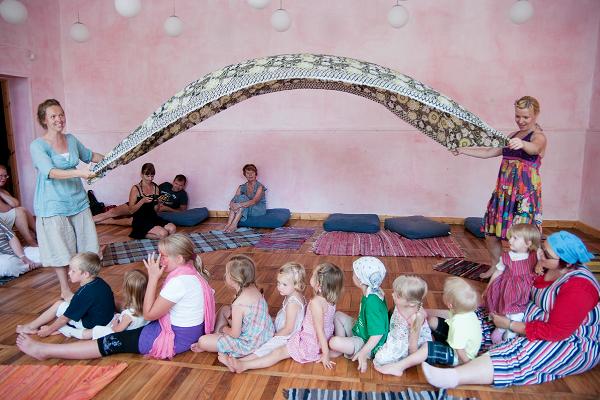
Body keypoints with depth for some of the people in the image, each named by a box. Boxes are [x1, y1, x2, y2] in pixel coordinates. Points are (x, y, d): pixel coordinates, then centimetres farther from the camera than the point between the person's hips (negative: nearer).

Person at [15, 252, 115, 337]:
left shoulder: (84, 293, -26)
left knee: (58, 305, -1)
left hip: (91, 325, -9)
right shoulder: (99, 281, -2)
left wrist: (49, 330, -1)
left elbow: (66, 318, -15)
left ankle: (31, 327, 15)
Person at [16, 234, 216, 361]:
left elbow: (149, 314, -19)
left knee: (114, 342, -5)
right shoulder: (188, 271, 3)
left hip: (176, 337, -9)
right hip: (185, 328, 9)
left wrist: (153, 278, -18)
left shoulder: (180, 281, -27)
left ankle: (44, 350, 2)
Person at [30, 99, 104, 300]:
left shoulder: (71, 139, 4)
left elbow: (89, 155, 22)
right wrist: (79, 173, -41)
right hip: (54, 206, -5)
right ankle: (65, 291, 21)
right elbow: (51, 172, -27)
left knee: (85, 246, 10)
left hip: (78, 200, 5)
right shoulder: (37, 146, -12)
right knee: (60, 250, 6)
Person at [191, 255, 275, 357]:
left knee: (202, 341, -8)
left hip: (248, 344, -9)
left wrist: (224, 328, -1)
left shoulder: (238, 304, -31)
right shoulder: (253, 288, -7)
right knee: (224, 310, 22)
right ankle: (215, 335, 29)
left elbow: (235, 334, -18)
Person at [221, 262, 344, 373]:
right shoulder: (330, 299, -3)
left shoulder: (316, 302, -29)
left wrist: (325, 354, -22)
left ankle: (243, 365, -10)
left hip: (311, 343, -8)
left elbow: (320, 330, -26)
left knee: (280, 352, -10)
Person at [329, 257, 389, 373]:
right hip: (360, 331, 10)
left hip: (368, 344, -10)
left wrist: (363, 353, -29)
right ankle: (342, 346, 8)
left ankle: (339, 350, 7)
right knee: (338, 315, 12)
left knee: (334, 342, -27)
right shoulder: (372, 292, -7)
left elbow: (378, 334, -32)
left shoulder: (372, 302, -34)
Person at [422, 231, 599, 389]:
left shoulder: (577, 288, -28)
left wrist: (510, 325, -24)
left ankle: (452, 377, -45)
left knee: (517, 355, -31)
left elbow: (555, 332, -28)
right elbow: (532, 299, 7)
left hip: (574, 345, -9)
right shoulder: (551, 269, -2)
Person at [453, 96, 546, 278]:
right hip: (504, 191, 7)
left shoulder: (539, 136, -6)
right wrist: (463, 150, 14)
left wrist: (522, 144, -52)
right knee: (491, 231, 10)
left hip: (525, 193, -7)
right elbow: (489, 152, 20)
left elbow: (534, 148, -30)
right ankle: (494, 267, 29)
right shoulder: (512, 136, 15)